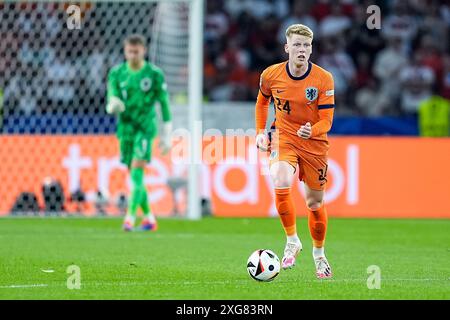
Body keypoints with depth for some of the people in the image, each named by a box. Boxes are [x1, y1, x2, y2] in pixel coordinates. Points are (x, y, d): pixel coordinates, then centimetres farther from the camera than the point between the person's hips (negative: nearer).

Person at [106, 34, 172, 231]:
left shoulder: (154, 74, -3)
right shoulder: (116, 73, 5)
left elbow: (164, 104, 2)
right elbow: (112, 102, 1)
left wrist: (166, 135, 2)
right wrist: (113, 106, -26)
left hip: (146, 128, -4)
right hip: (125, 128, 4)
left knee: (137, 171, -17)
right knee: (135, 175, 9)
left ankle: (130, 217, -23)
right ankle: (149, 218, 22)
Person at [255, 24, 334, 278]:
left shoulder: (324, 79, -13)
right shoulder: (271, 75, -7)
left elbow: (327, 120, -12)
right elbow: (262, 102, 15)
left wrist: (312, 131, -32)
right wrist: (261, 132, 8)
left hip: (314, 142, 0)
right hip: (283, 136, 0)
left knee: (315, 203, 8)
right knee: (281, 183, -28)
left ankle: (319, 253, 32)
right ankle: (292, 241, -10)